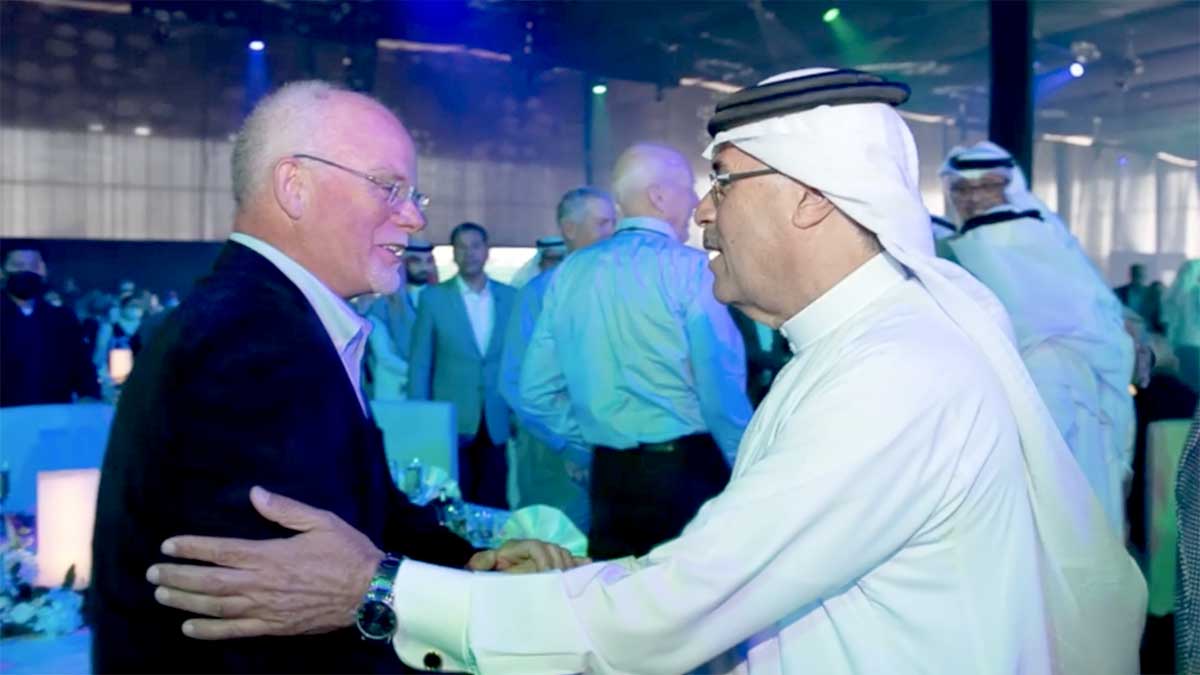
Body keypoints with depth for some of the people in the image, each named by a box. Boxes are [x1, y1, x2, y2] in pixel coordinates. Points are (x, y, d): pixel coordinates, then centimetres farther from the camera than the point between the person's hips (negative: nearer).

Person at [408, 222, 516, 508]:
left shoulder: (510, 297, 6)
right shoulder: (433, 298, 1)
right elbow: (420, 364, 1)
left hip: (497, 423, 2)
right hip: (451, 422, -2)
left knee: (494, 506, 7)